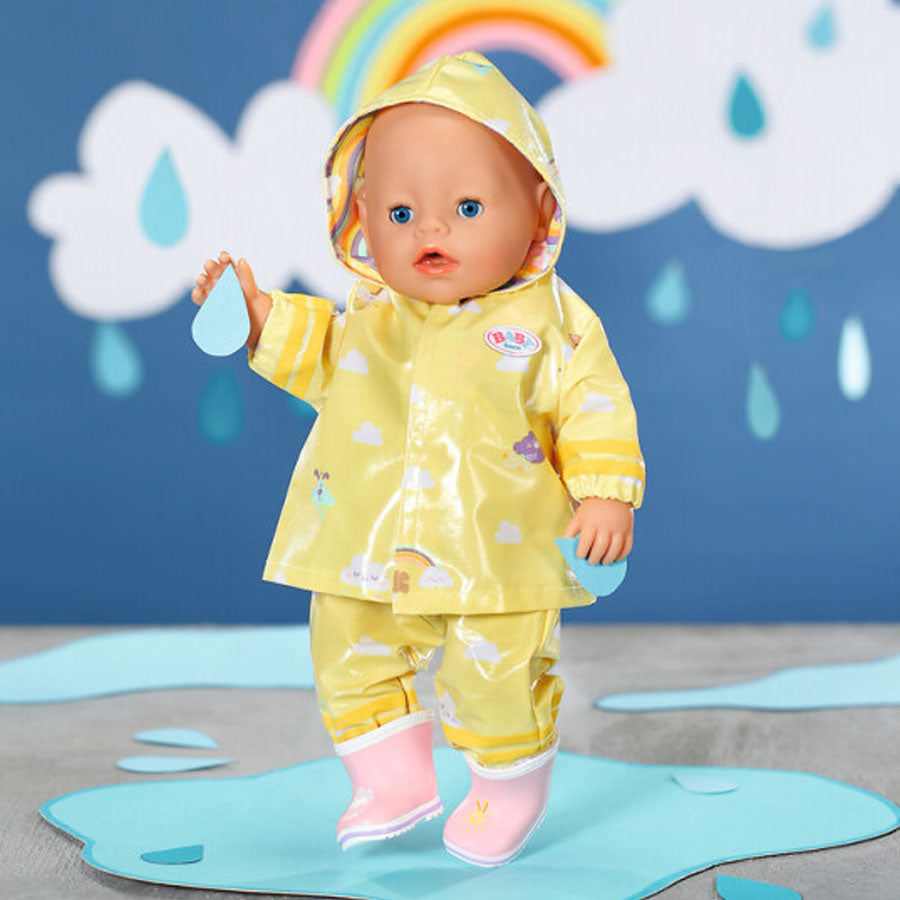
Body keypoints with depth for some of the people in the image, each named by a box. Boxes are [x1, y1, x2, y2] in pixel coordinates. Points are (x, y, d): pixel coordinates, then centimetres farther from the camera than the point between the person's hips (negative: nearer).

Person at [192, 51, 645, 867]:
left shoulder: (549, 321, -9)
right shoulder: (374, 314, 5)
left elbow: (593, 405, -7)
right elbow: (326, 361, 21)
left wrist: (607, 492, -17)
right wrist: (264, 319, 10)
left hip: (498, 554, -5)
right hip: (369, 551, 5)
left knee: (498, 675, -3)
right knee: (346, 652, 12)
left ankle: (511, 791, 27)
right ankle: (395, 782, 33)